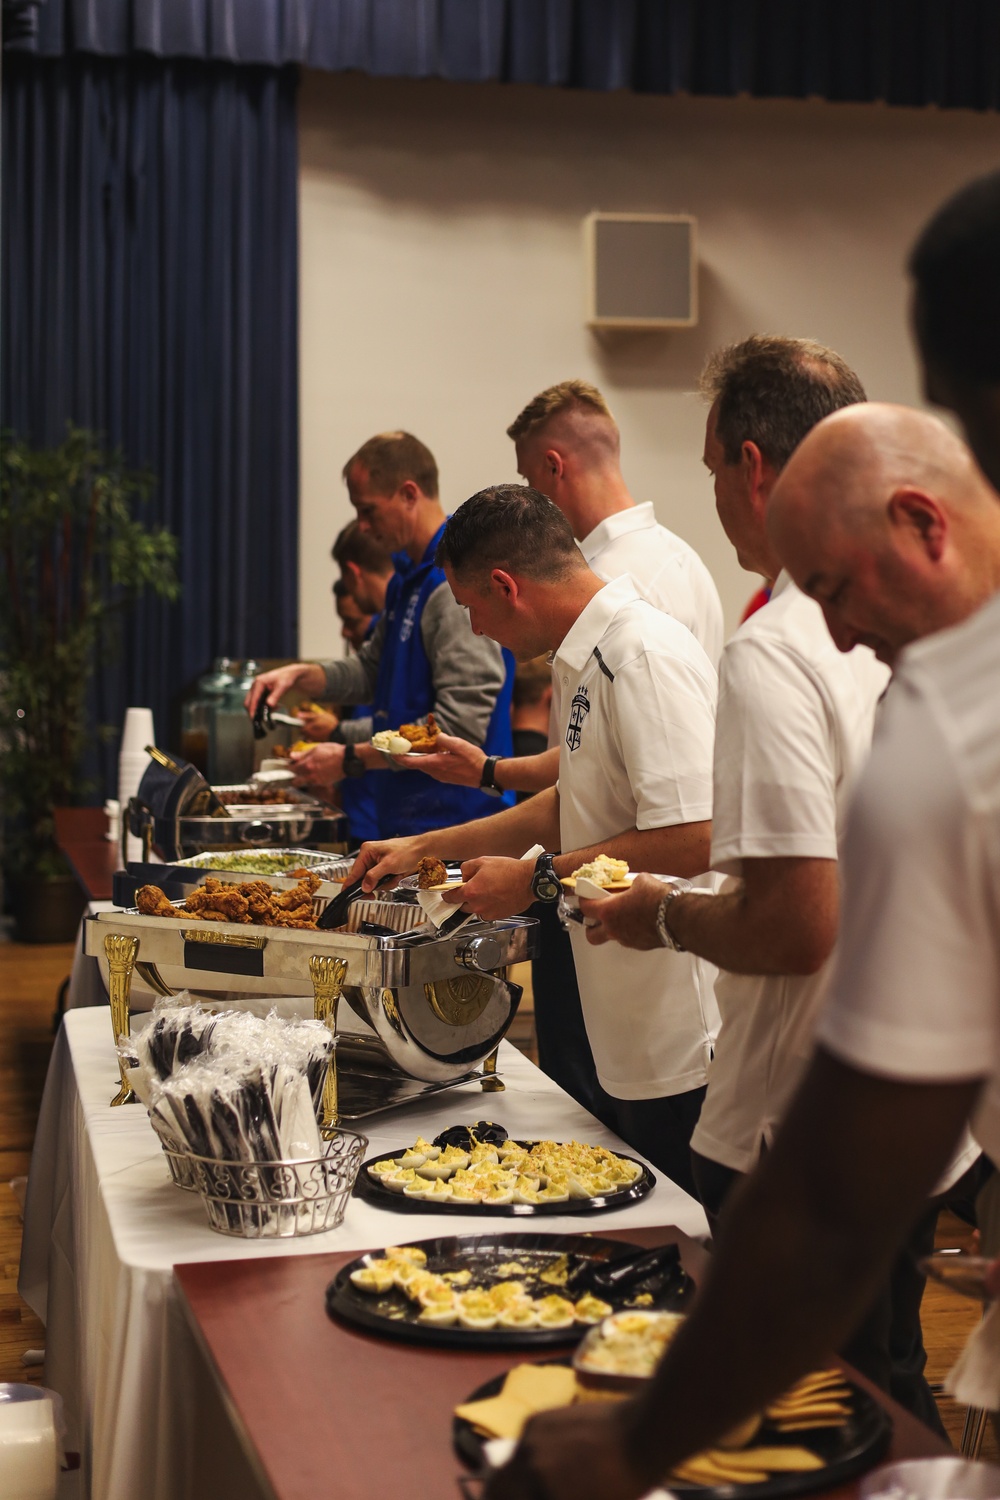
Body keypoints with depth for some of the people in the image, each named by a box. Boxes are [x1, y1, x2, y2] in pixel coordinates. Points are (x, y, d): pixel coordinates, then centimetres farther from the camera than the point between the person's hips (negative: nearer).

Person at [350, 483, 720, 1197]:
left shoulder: (646, 657, -19)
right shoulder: (587, 659, 13)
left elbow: (692, 840, -26)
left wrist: (538, 880, -15)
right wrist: (429, 848, 29)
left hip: (686, 1041, -10)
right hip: (641, 1034, 10)